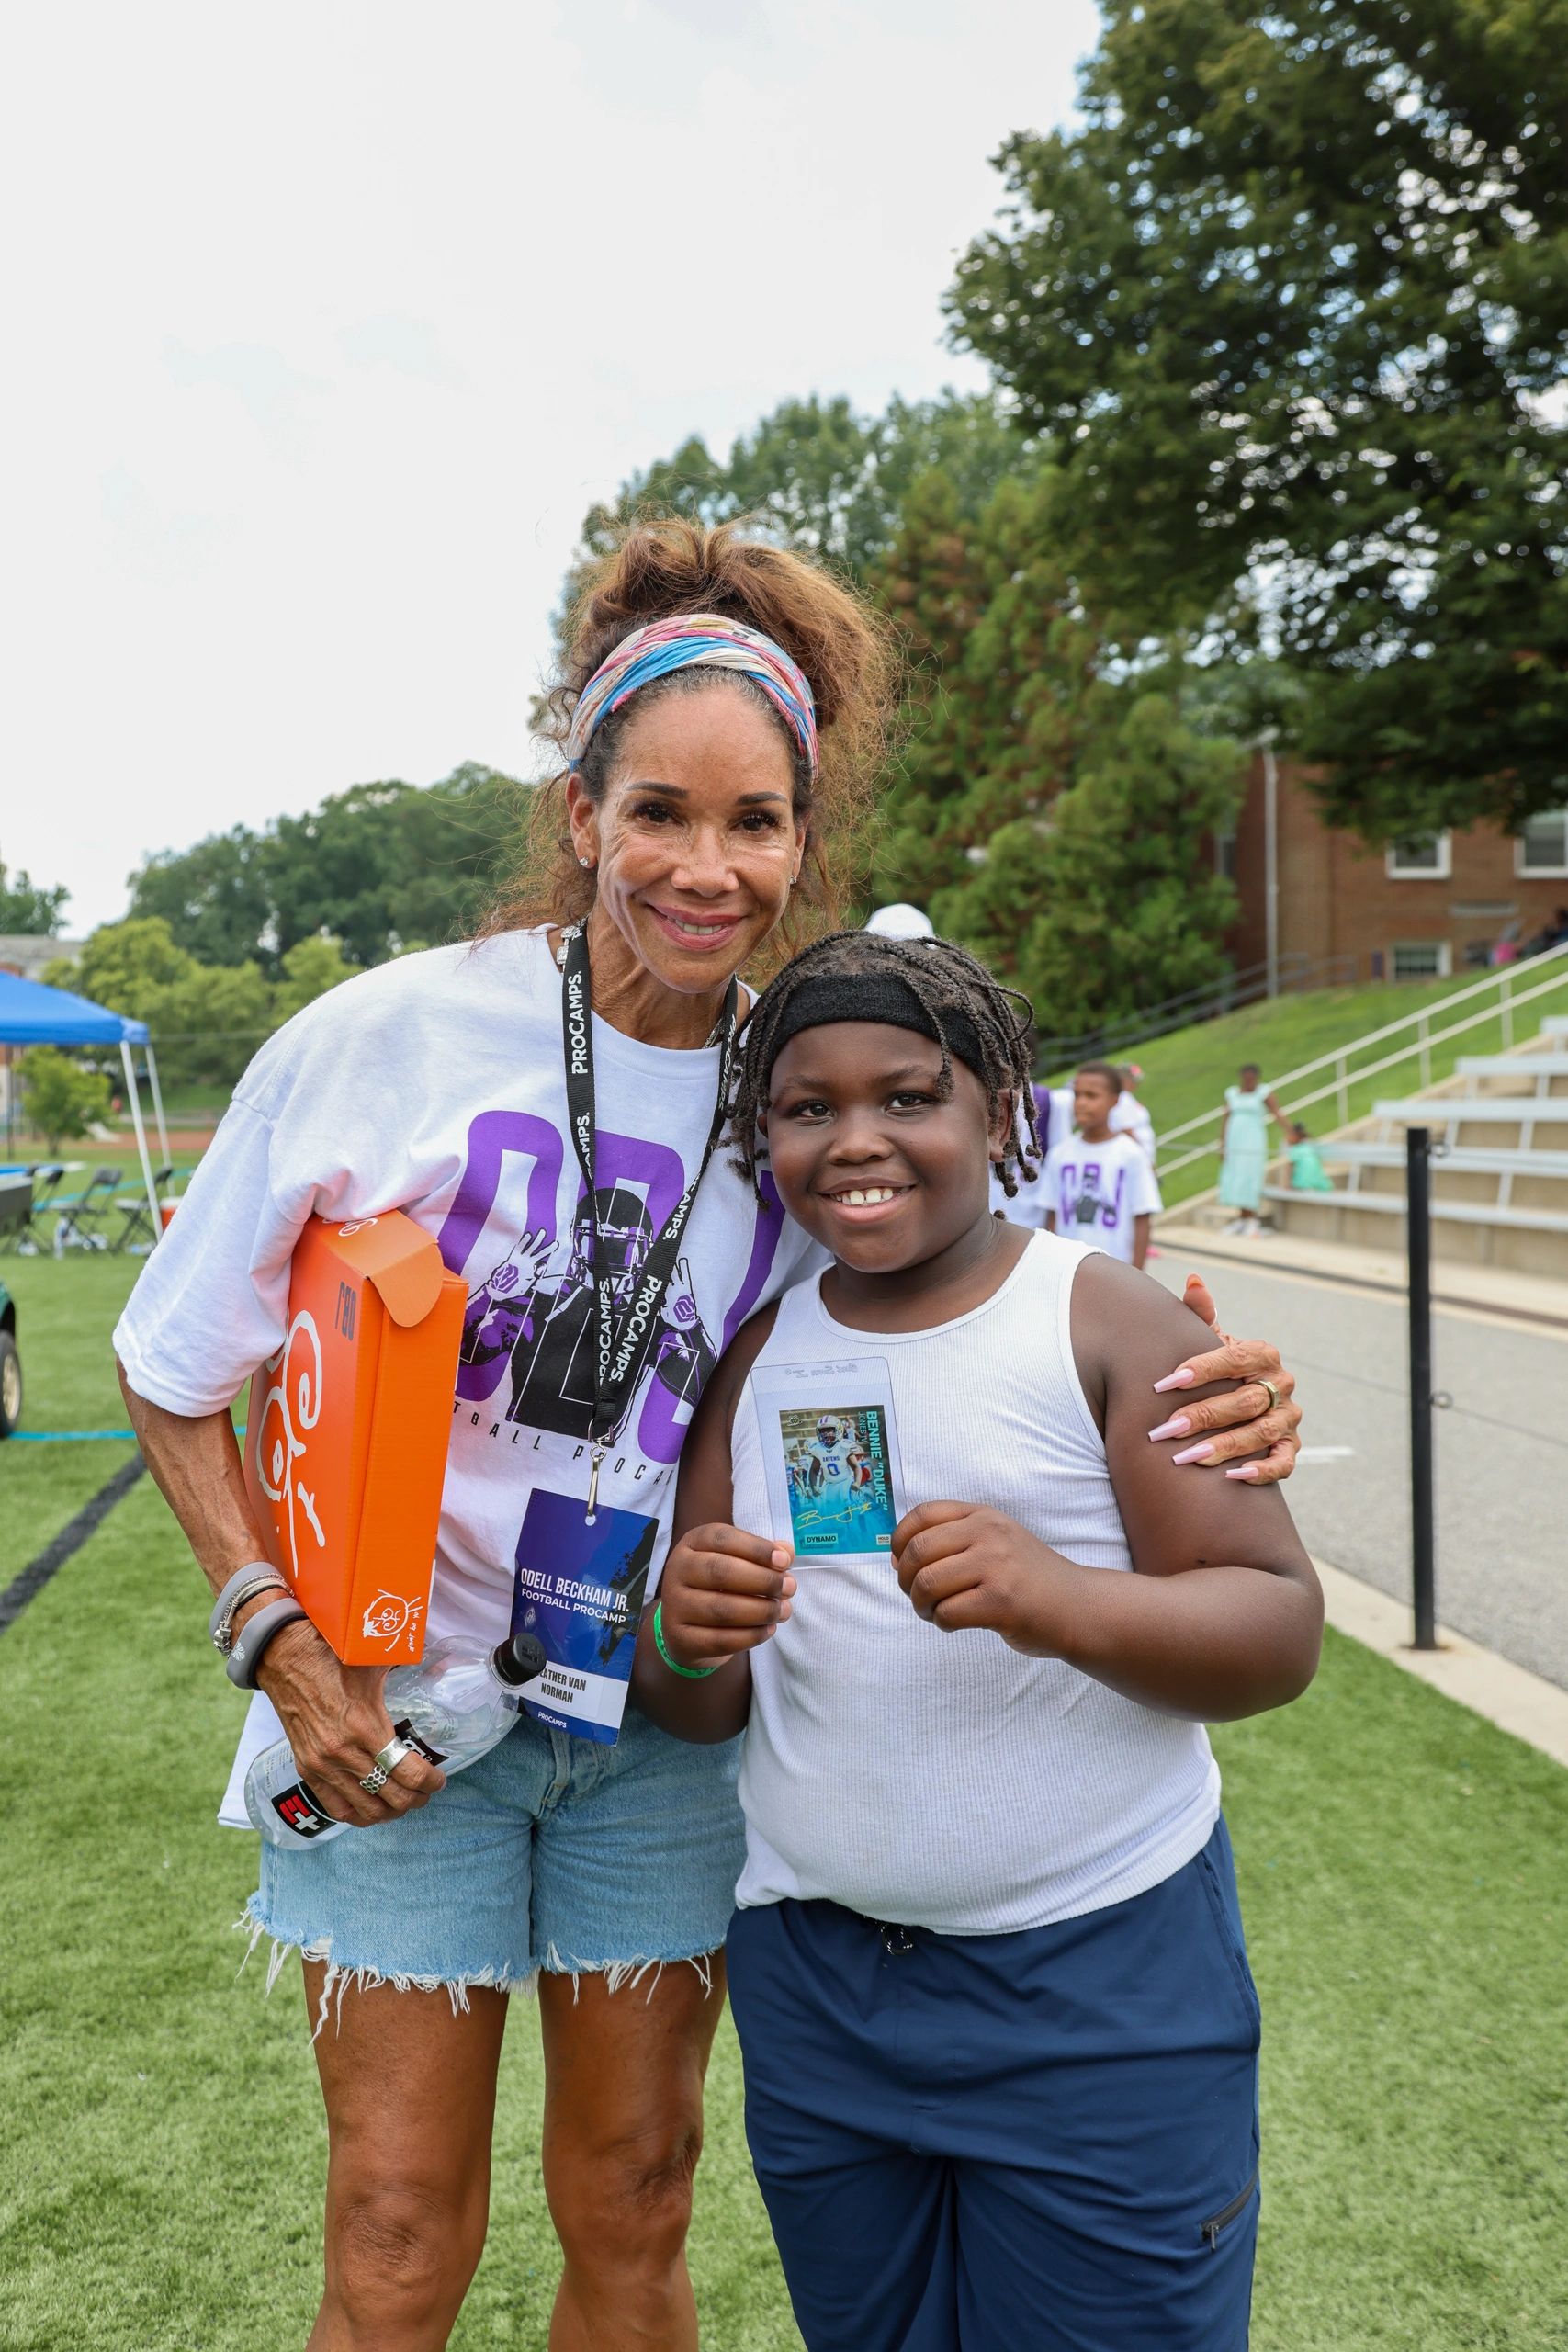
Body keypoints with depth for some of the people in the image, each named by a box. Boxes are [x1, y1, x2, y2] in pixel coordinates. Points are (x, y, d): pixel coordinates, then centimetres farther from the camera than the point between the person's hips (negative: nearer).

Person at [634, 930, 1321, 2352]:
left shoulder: (1111, 1323, -9)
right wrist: (686, 1645, -18)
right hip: (812, 1985, 4)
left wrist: (1068, 1603, -31)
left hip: (1101, 1983, -4)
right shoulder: (761, 1355, 3)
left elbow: (1282, 1634, -12)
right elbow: (702, 1714, 6)